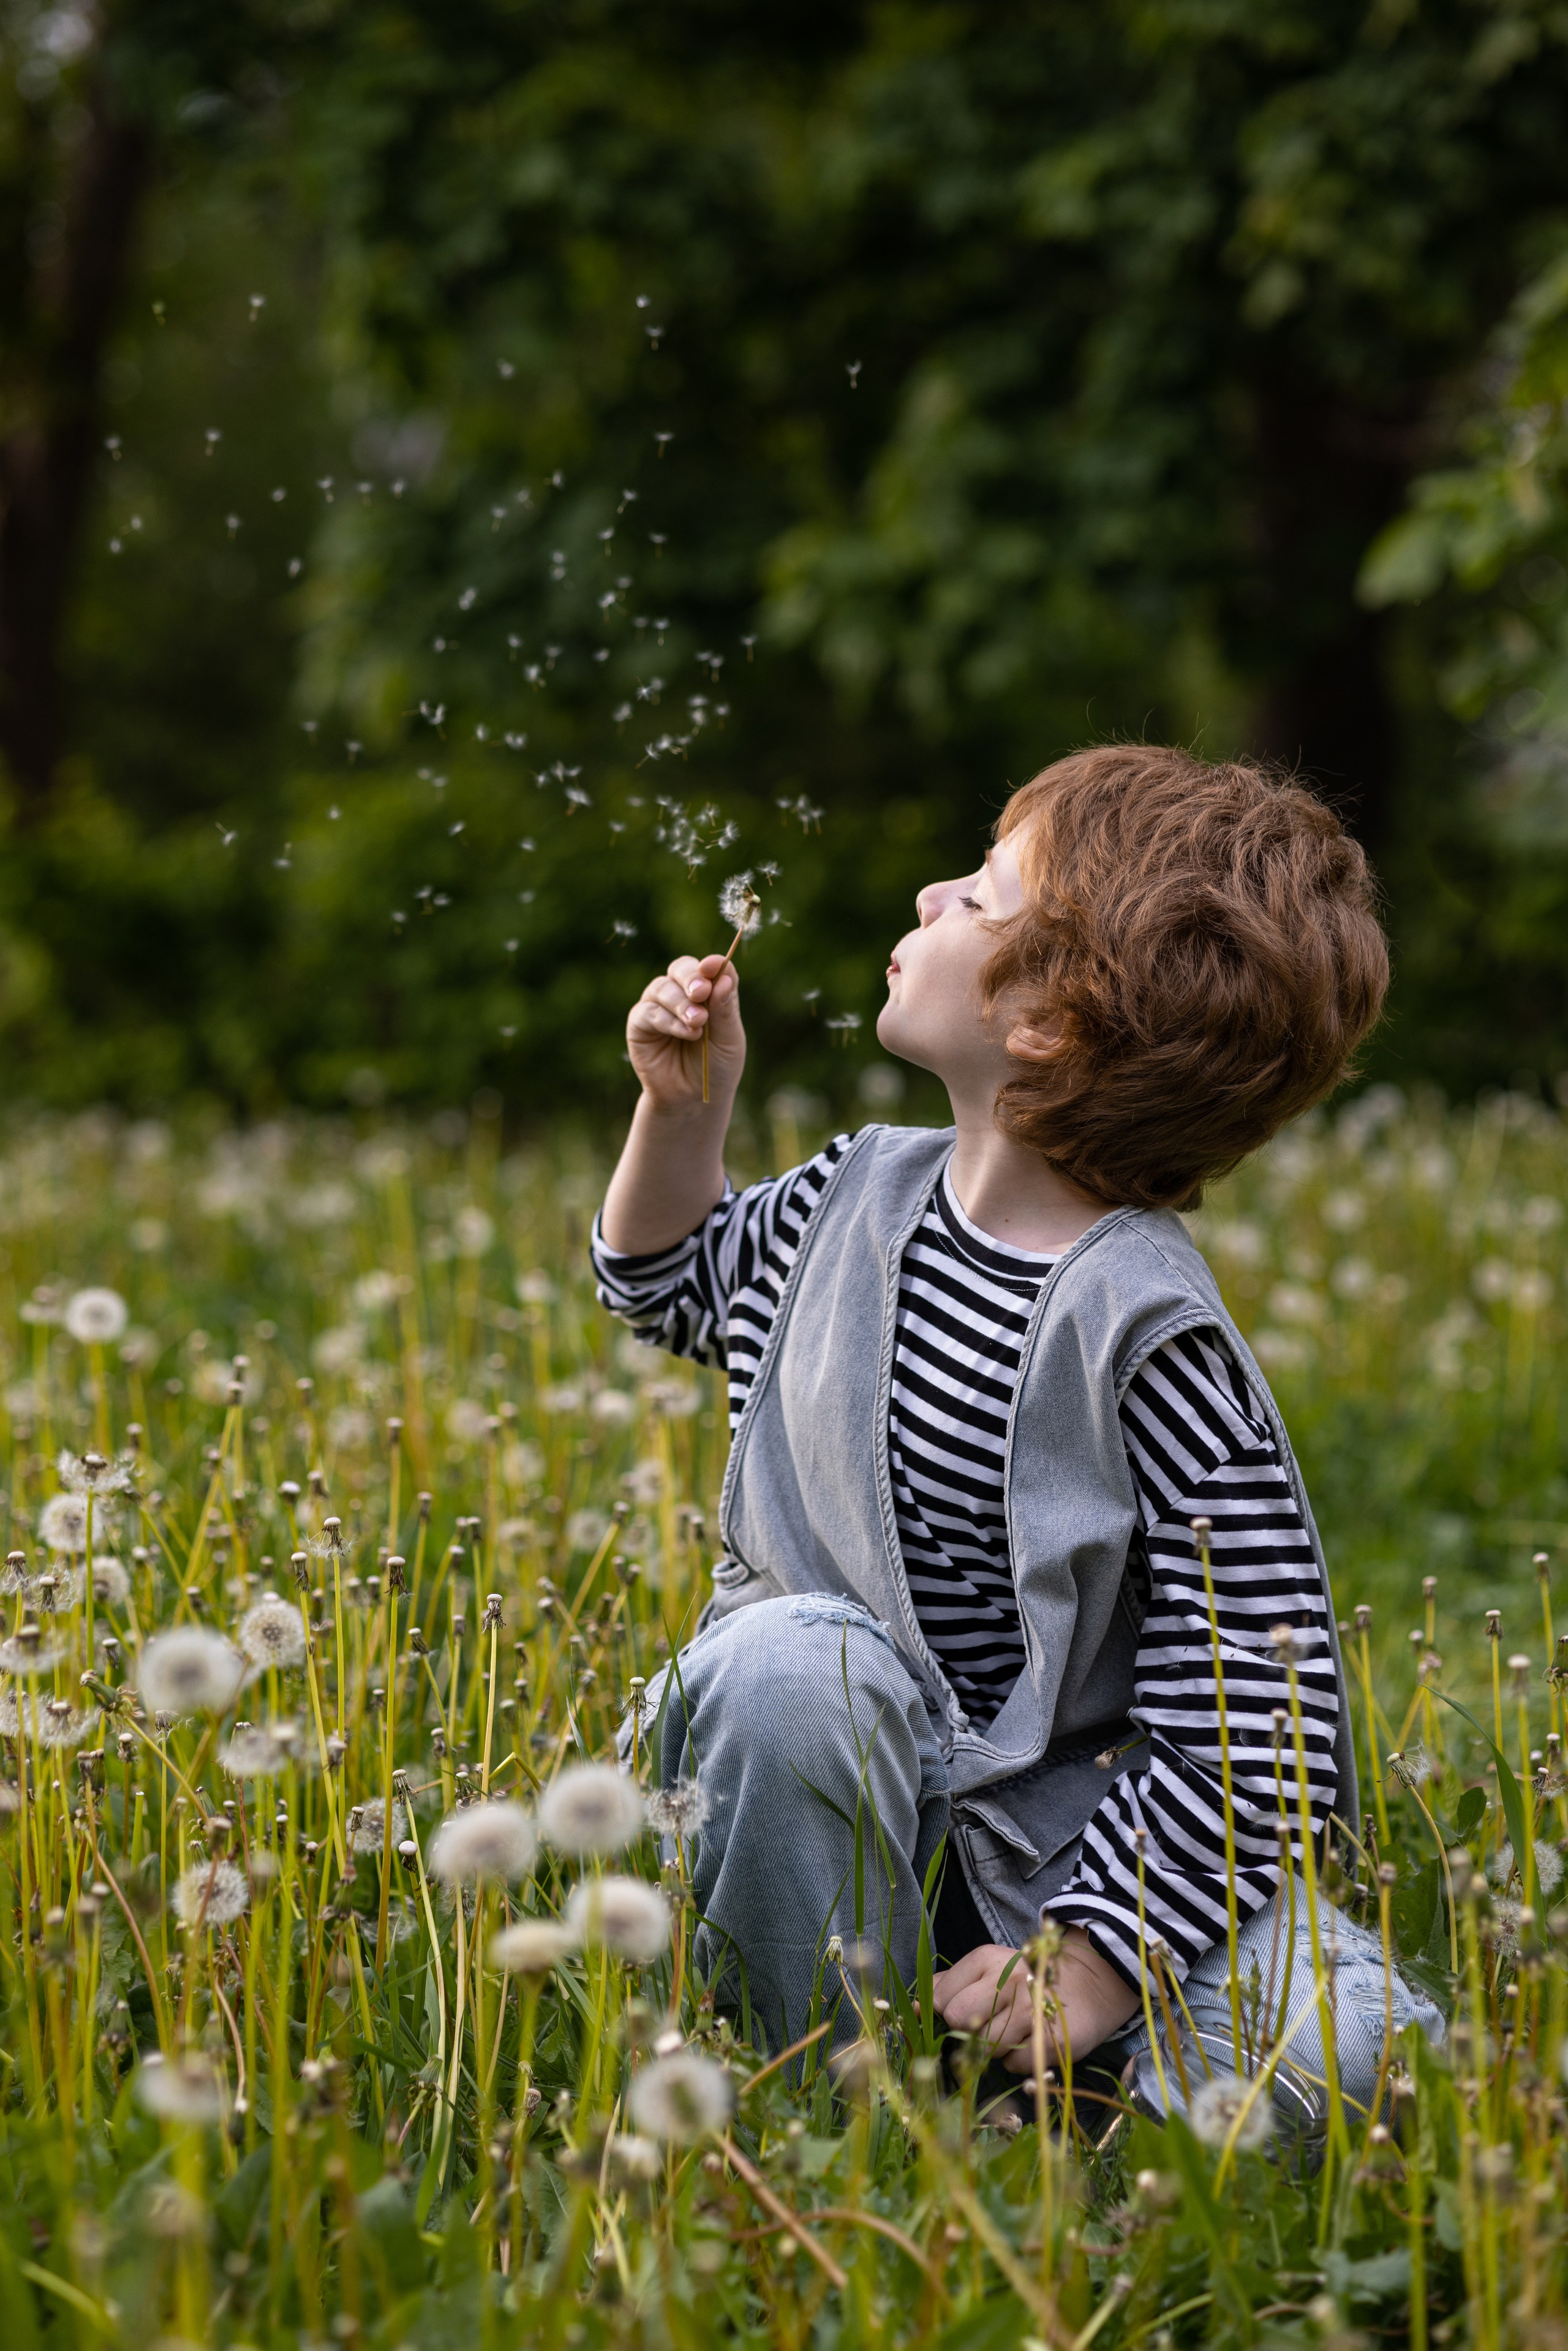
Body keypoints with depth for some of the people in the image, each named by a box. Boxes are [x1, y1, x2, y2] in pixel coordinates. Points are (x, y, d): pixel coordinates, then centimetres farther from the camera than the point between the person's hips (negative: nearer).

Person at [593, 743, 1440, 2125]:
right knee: (793, 1654, -33)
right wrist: (687, 1104, 8)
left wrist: (1097, 1956, -24)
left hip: (1049, 1835, -4)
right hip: (818, 1773, 4)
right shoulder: (865, 1195, 2)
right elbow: (669, 1283, 26)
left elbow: (1260, 1719, -19)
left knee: (1349, 2052, -28)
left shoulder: (1147, 1330, -18)